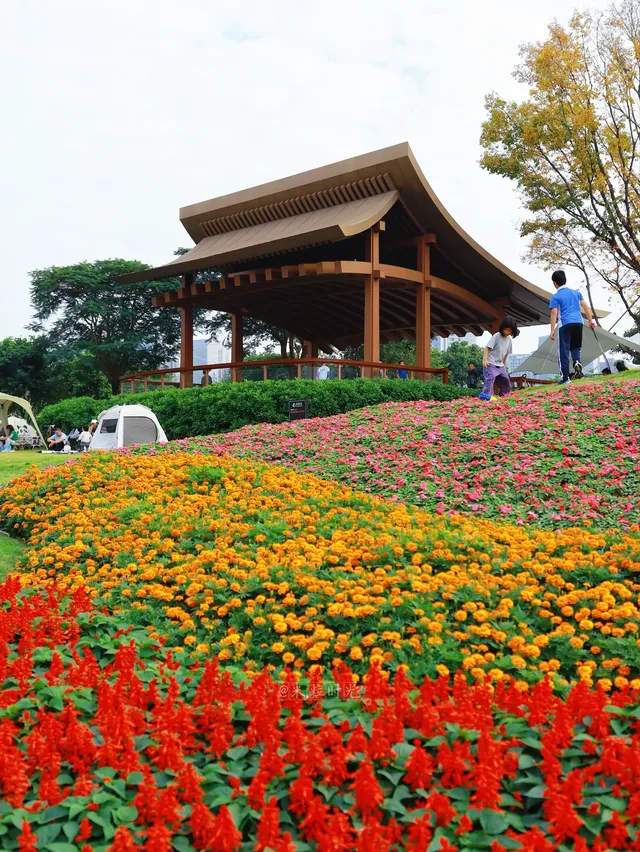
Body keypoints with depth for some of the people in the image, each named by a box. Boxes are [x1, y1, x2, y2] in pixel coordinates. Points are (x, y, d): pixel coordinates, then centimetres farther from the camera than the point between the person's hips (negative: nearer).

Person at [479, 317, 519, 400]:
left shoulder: (509, 339, 6)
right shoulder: (496, 336, -14)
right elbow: (487, 348, -17)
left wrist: (504, 364, 23)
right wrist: (485, 359, -27)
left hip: (500, 364, 8)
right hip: (490, 363, -8)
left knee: (506, 380, 13)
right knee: (491, 377, -28)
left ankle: (504, 395, 32)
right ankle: (485, 395, -35)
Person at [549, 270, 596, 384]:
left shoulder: (556, 296, 1)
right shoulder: (576, 292, 15)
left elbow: (554, 313, -6)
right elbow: (585, 306, 12)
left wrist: (552, 330, -7)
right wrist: (591, 320, 18)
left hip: (565, 324, -4)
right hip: (578, 322, 4)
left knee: (563, 350, 0)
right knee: (575, 346, 21)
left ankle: (565, 377, -4)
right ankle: (577, 362, -10)